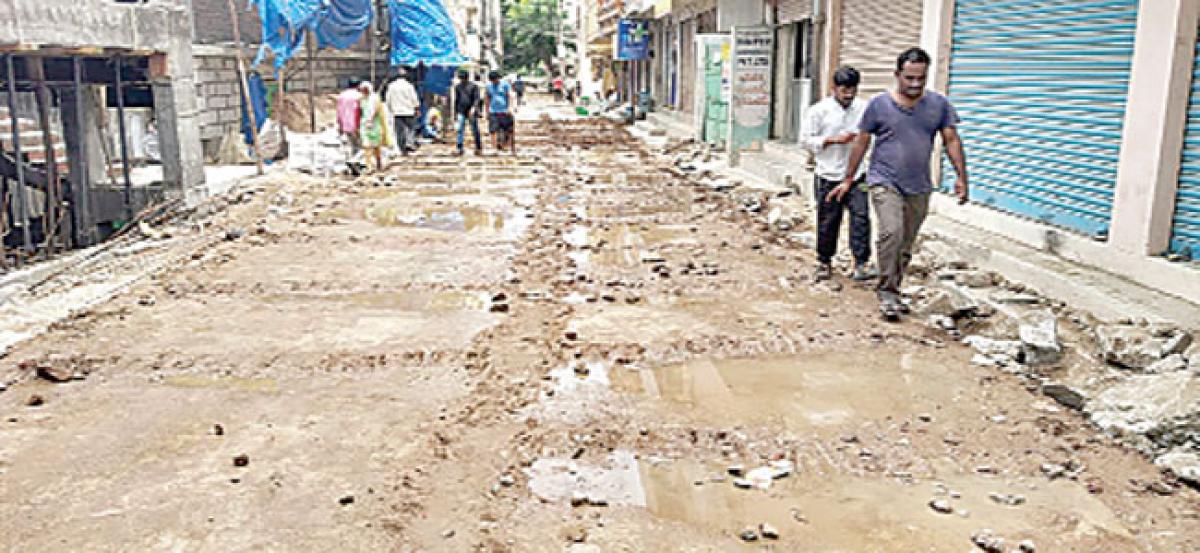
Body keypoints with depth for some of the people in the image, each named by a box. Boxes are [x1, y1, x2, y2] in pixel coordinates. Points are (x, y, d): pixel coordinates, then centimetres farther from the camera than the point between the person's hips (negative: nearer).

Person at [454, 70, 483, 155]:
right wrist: (455, 114, 16)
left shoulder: (474, 86, 0)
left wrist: (473, 108, -24)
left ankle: (479, 149, 16)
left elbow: (477, 98, -8)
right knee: (460, 130, -10)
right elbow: (456, 100, 17)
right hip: (461, 112, 2)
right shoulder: (457, 87, 12)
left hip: (472, 112, -2)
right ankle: (460, 149, -10)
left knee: (475, 131, 3)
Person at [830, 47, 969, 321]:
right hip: (884, 182, -3)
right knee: (891, 232, -23)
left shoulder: (939, 105, 5)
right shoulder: (879, 104, -1)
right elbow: (861, 142, 5)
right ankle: (887, 292, -12)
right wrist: (848, 180, 7)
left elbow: (952, 141, 8)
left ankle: (891, 291, 24)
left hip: (919, 188, 3)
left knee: (905, 246, 9)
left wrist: (961, 178, 0)